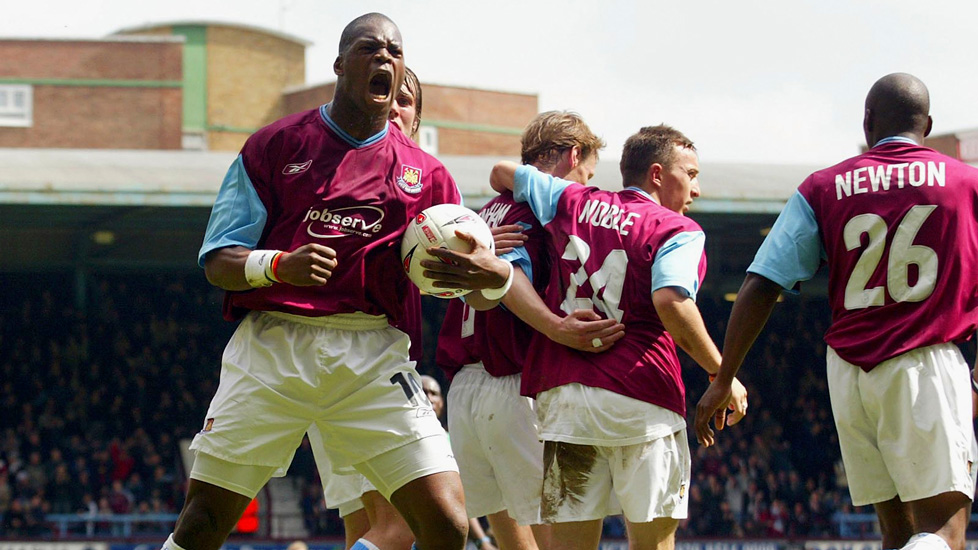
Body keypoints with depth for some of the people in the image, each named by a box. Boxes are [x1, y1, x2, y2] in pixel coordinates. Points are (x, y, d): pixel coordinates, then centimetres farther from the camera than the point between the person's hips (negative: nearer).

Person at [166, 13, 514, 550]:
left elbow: (474, 288, 12)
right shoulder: (276, 144, 7)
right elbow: (217, 261, 2)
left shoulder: (423, 173, 13)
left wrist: (494, 275, -13)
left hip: (373, 356, 1)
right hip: (273, 344, -1)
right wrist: (279, 265, -19)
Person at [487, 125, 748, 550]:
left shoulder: (572, 202, 15)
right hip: (639, 396, -5)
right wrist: (722, 374, -9)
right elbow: (670, 300, -17)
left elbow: (503, 173, 26)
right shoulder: (678, 230, -1)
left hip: (559, 393, 5)